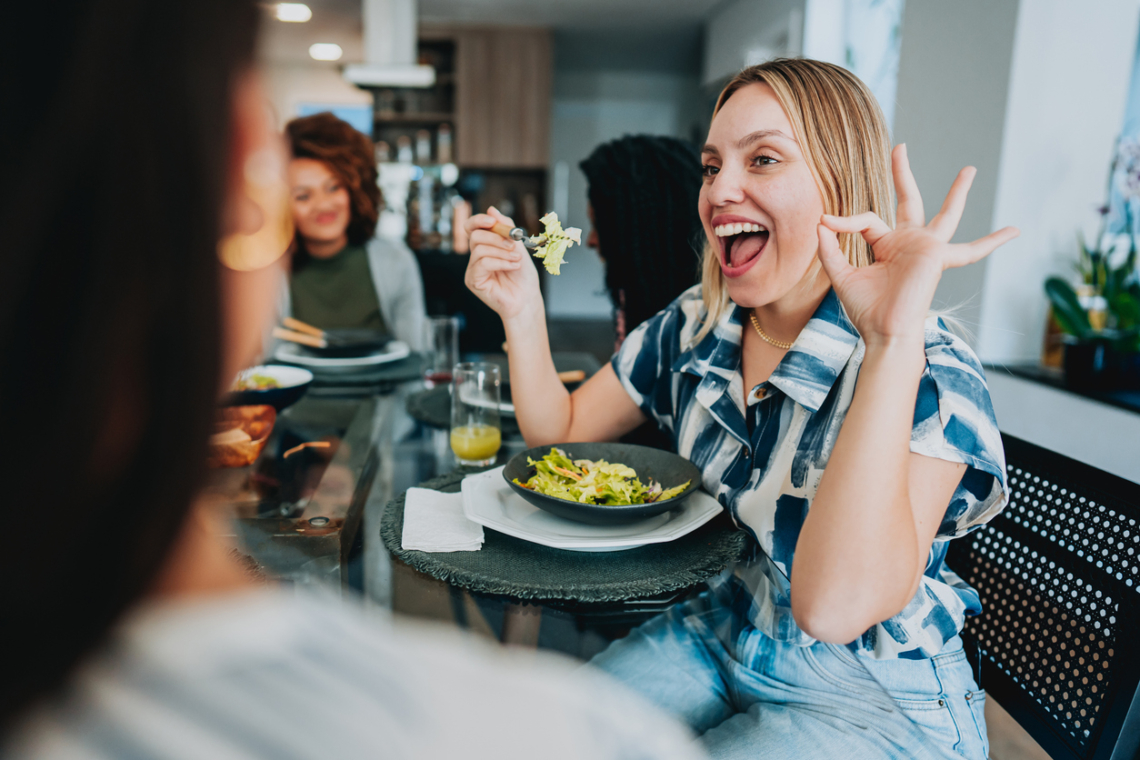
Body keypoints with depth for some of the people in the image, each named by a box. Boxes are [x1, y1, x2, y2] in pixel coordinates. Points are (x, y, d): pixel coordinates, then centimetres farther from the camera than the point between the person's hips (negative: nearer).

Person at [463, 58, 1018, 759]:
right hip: (726, 636, 5)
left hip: (874, 699, -4)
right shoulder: (694, 328, -5)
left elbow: (837, 604, -36)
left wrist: (892, 341, -41)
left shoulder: (930, 376, -23)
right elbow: (560, 432, 2)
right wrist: (523, 309, -14)